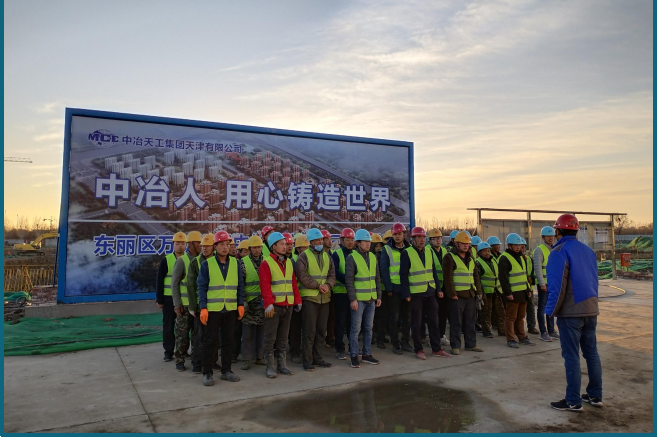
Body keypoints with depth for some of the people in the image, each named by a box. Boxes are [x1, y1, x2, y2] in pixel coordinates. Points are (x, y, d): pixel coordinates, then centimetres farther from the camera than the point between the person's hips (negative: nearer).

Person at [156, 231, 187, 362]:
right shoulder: (166, 260, -2)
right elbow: (159, 281, -1)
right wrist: (159, 299, -5)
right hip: (169, 298, -1)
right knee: (168, 325, 5)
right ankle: (168, 352, 15)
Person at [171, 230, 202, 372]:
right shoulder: (182, 260, -7)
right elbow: (174, 283, -6)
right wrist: (177, 304, -10)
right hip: (185, 304, -4)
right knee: (182, 333, 3)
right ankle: (180, 360, 15)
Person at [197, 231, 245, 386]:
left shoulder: (235, 263, 6)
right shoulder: (207, 264, -2)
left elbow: (240, 285, 9)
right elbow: (201, 287, -3)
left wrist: (241, 304, 2)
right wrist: (203, 308, -10)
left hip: (231, 310, 3)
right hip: (212, 309, -3)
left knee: (228, 341, 11)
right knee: (209, 342, 3)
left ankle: (226, 371, 23)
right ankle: (207, 373, 14)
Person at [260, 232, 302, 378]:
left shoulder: (289, 262, 13)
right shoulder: (266, 264, -6)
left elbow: (294, 283, 15)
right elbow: (265, 286, -13)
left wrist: (297, 300, 11)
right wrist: (268, 304, -20)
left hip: (288, 305, 6)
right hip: (274, 306, -6)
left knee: (283, 337, 13)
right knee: (270, 337, 0)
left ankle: (281, 364, 22)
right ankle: (270, 367, 9)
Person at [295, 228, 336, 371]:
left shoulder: (326, 256, 13)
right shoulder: (304, 256, -5)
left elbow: (332, 274, 10)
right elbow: (302, 276, -13)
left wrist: (328, 285, -10)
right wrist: (318, 286, -16)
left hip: (324, 297, 6)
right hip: (309, 297, -6)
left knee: (321, 329, 12)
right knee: (309, 331, -2)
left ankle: (316, 357, 25)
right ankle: (307, 360, 7)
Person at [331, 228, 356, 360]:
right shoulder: (337, 254, -2)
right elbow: (335, 272, -12)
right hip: (341, 291, -4)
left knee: (352, 321, 11)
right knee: (341, 321, 1)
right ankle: (339, 349, 9)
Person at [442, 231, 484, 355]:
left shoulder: (470, 258, 17)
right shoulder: (450, 258, -6)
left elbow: (476, 276, 20)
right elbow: (447, 278, -12)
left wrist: (479, 293, 12)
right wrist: (452, 294, -16)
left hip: (471, 295, 7)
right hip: (457, 295, -7)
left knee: (470, 321, 13)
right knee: (456, 322, -1)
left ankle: (471, 344, 23)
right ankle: (456, 346, 7)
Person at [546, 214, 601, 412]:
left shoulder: (559, 252, -14)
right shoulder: (588, 251, 10)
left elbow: (557, 286, -18)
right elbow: (594, 280, 15)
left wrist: (551, 311, -8)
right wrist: (592, 303, 21)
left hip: (570, 312, -7)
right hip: (591, 310, 8)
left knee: (571, 356, -1)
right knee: (591, 352, 15)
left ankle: (573, 401, 6)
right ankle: (595, 395, 24)